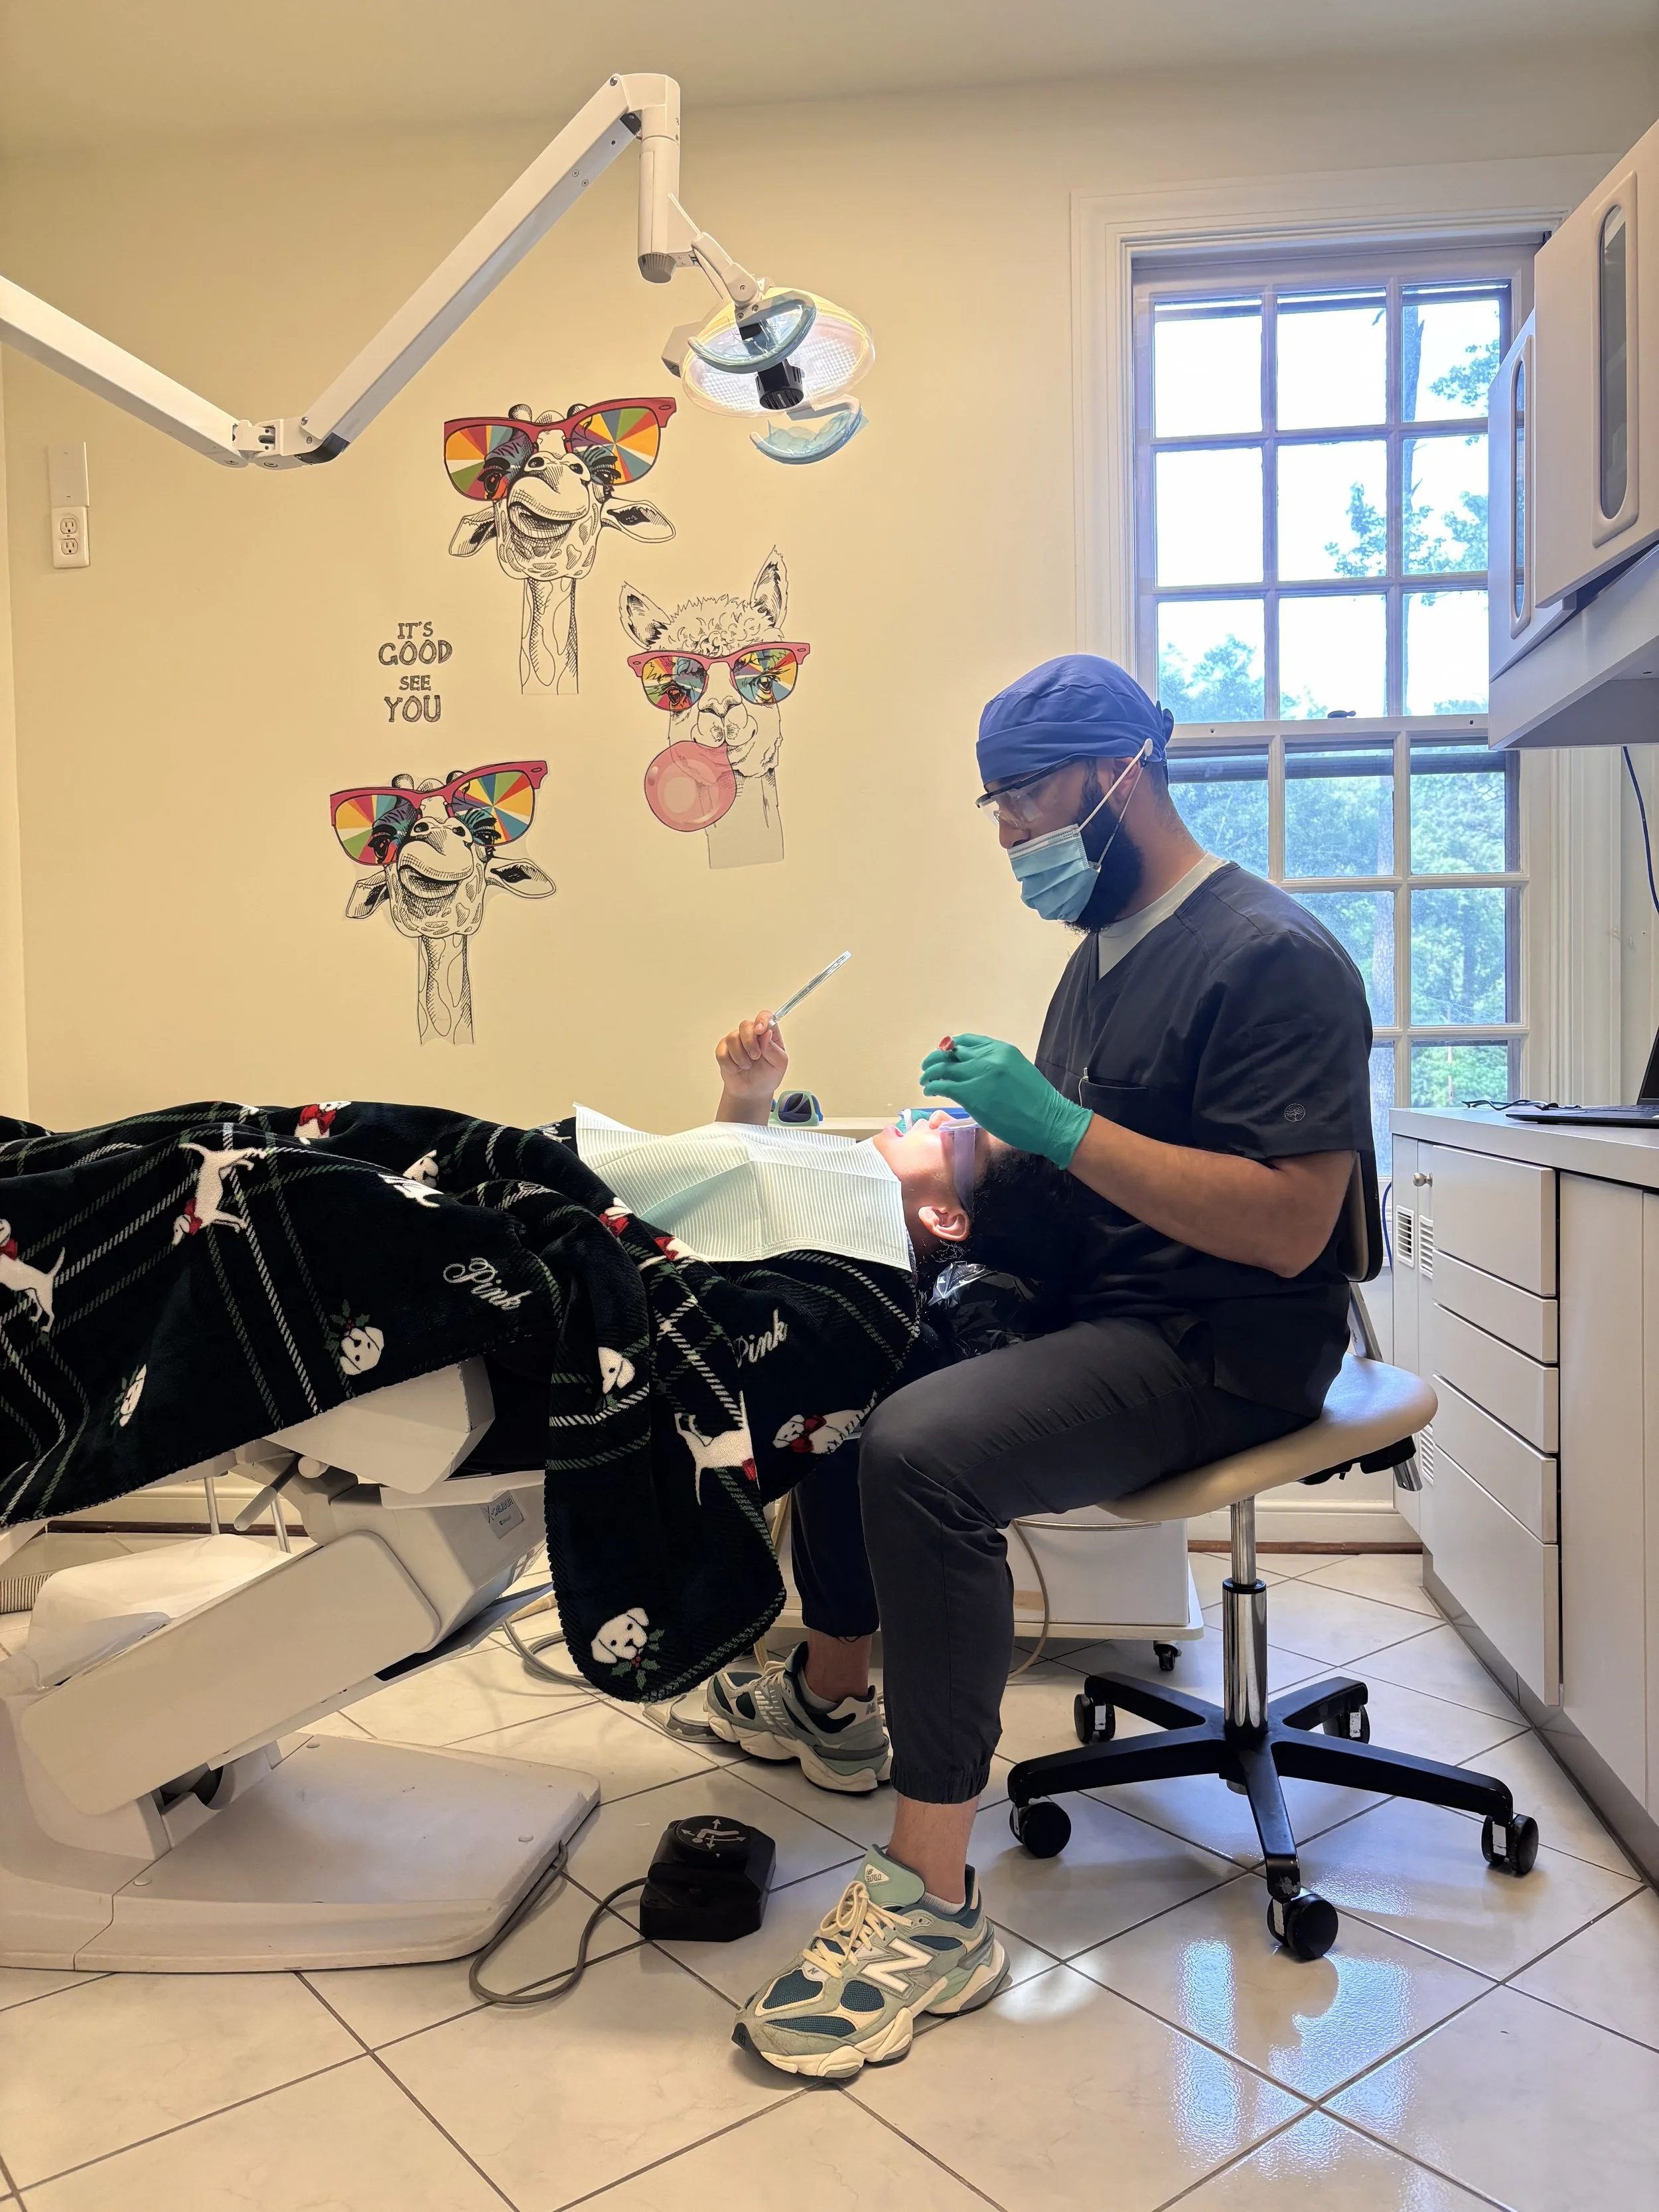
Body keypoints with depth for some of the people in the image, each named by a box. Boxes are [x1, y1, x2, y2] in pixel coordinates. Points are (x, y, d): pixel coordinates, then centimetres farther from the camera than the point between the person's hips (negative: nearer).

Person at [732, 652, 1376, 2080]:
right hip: (1089, 1307, 9)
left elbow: (1287, 1229, -23)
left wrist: (1063, 1129, -24)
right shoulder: (1103, 954, 15)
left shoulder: (1272, 956, -15)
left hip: (1221, 1349, -9)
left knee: (924, 1453, -30)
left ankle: (934, 1911, -19)